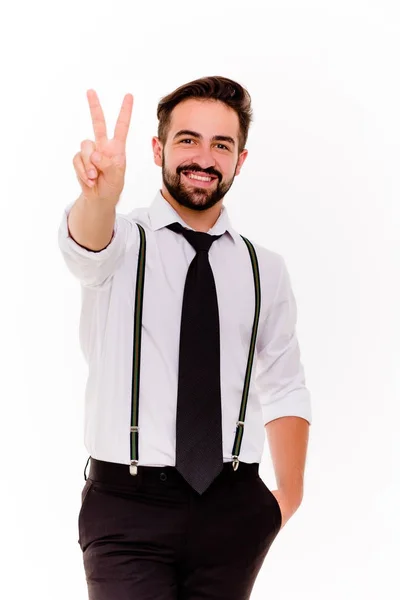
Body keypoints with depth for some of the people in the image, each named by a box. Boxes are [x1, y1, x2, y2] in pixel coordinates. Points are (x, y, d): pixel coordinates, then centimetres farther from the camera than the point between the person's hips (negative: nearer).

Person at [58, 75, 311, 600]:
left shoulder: (264, 269, 8)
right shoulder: (123, 243, -1)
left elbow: (284, 390, 14)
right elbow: (86, 244, -26)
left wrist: (290, 493, 6)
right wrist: (100, 193, -48)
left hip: (232, 511, 3)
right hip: (128, 504, -3)